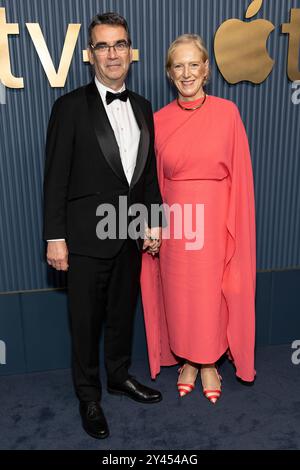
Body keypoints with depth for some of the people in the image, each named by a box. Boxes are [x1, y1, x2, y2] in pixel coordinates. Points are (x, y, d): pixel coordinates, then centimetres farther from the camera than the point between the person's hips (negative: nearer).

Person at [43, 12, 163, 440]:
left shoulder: (142, 108, 9)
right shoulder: (71, 107, -7)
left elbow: (149, 171, 11)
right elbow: (56, 178, -9)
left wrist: (154, 223, 7)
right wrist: (55, 238, -12)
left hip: (130, 235, 5)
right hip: (88, 238, -5)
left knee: (123, 313, 20)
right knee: (86, 321, 10)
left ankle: (120, 376, 42)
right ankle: (89, 396, 31)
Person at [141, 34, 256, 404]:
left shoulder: (227, 112, -2)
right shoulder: (160, 120, 2)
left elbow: (239, 174, -3)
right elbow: (153, 179, 4)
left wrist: (234, 227, -8)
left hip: (215, 220, -1)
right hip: (175, 222, 2)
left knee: (213, 293, 10)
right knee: (179, 293, 12)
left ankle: (209, 363, 33)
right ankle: (187, 361, 35)